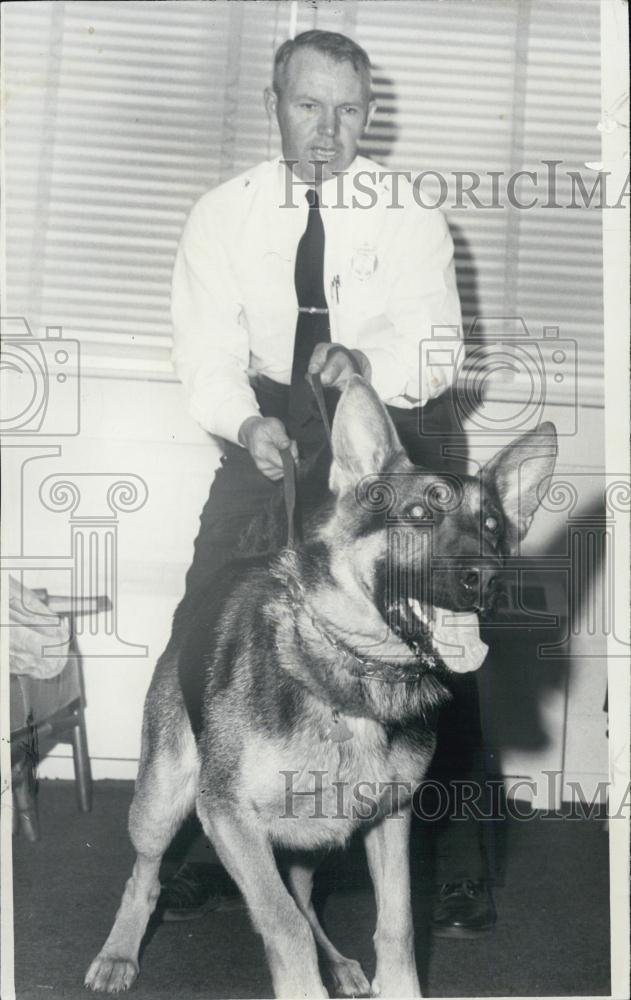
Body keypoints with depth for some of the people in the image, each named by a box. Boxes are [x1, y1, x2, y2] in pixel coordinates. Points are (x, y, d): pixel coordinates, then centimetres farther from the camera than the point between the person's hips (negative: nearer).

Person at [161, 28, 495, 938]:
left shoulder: (408, 216, -5)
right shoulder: (223, 215, -2)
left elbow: (437, 350, -15)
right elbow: (208, 354, -8)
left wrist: (367, 362, -37)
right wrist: (247, 423, -29)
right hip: (270, 426, 2)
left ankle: (463, 850, 9)